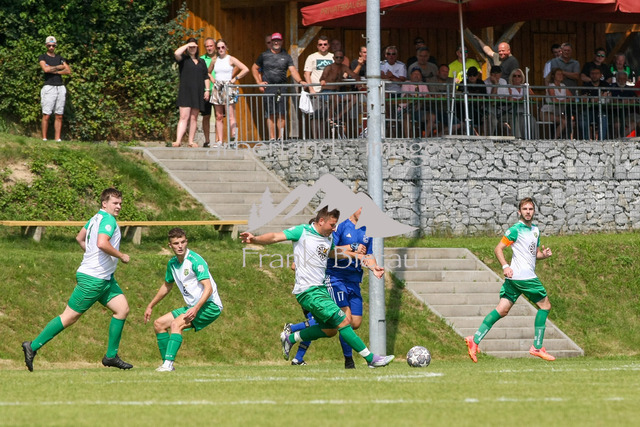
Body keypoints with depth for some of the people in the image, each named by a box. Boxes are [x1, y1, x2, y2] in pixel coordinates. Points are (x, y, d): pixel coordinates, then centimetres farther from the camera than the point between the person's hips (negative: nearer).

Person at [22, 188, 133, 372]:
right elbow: (102, 243, -32)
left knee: (122, 308, 4)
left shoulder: (96, 218, 14)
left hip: (105, 279, 10)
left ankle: (111, 356, 8)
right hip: (93, 279, -10)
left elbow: (80, 238, 26)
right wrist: (121, 256, -19)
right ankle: (33, 346, 3)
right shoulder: (108, 219, -16)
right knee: (70, 317, -5)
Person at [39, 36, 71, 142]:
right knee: (46, 116, -8)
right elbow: (46, 69, -13)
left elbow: (68, 71, 5)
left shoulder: (60, 58, 17)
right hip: (49, 87, -4)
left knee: (59, 116, 3)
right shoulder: (42, 57, 6)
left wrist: (54, 71, -6)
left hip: (60, 88, 4)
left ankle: (58, 139, 5)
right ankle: (44, 139, -6)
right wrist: (59, 67, -2)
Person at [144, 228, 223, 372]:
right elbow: (167, 286, 27)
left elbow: (208, 288, -25)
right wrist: (150, 306, 32)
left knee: (176, 323, -28)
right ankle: (167, 363, 6)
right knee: (159, 323, 5)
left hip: (209, 306, -9)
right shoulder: (172, 263, 8)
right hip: (192, 306, 9)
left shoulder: (195, 261, -17)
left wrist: (196, 309, -37)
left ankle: (168, 364, -33)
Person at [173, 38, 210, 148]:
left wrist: (207, 90, 8)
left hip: (197, 93, 4)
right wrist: (187, 45, -6)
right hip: (185, 92, -4)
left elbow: (206, 77, 19)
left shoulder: (201, 61, 19)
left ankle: (191, 141, 6)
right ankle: (178, 140, -20)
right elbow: (176, 53, -17)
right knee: (184, 117, -13)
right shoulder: (184, 59, 6)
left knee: (194, 118, 3)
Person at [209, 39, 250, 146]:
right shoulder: (214, 61, 12)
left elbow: (245, 70, -8)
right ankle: (219, 140, 3)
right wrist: (213, 80, 14)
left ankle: (233, 138, -18)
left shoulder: (231, 59, -2)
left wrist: (235, 79, -7)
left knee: (231, 116, -11)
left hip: (228, 88, -5)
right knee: (219, 116, 3)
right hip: (217, 89, 5)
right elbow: (208, 72, 30)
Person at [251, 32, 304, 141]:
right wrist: (259, 82, 5)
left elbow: (293, 70, 1)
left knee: (281, 113, -3)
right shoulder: (264, 55, 11)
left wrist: (300, 81, -17)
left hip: (282, 87, 1)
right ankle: (272, 138, -3)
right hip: (268, 87, -1)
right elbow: (254, 68, 19)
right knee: (270, 114, -4)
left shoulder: (286, 56, 11)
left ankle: (281, 137, 1)